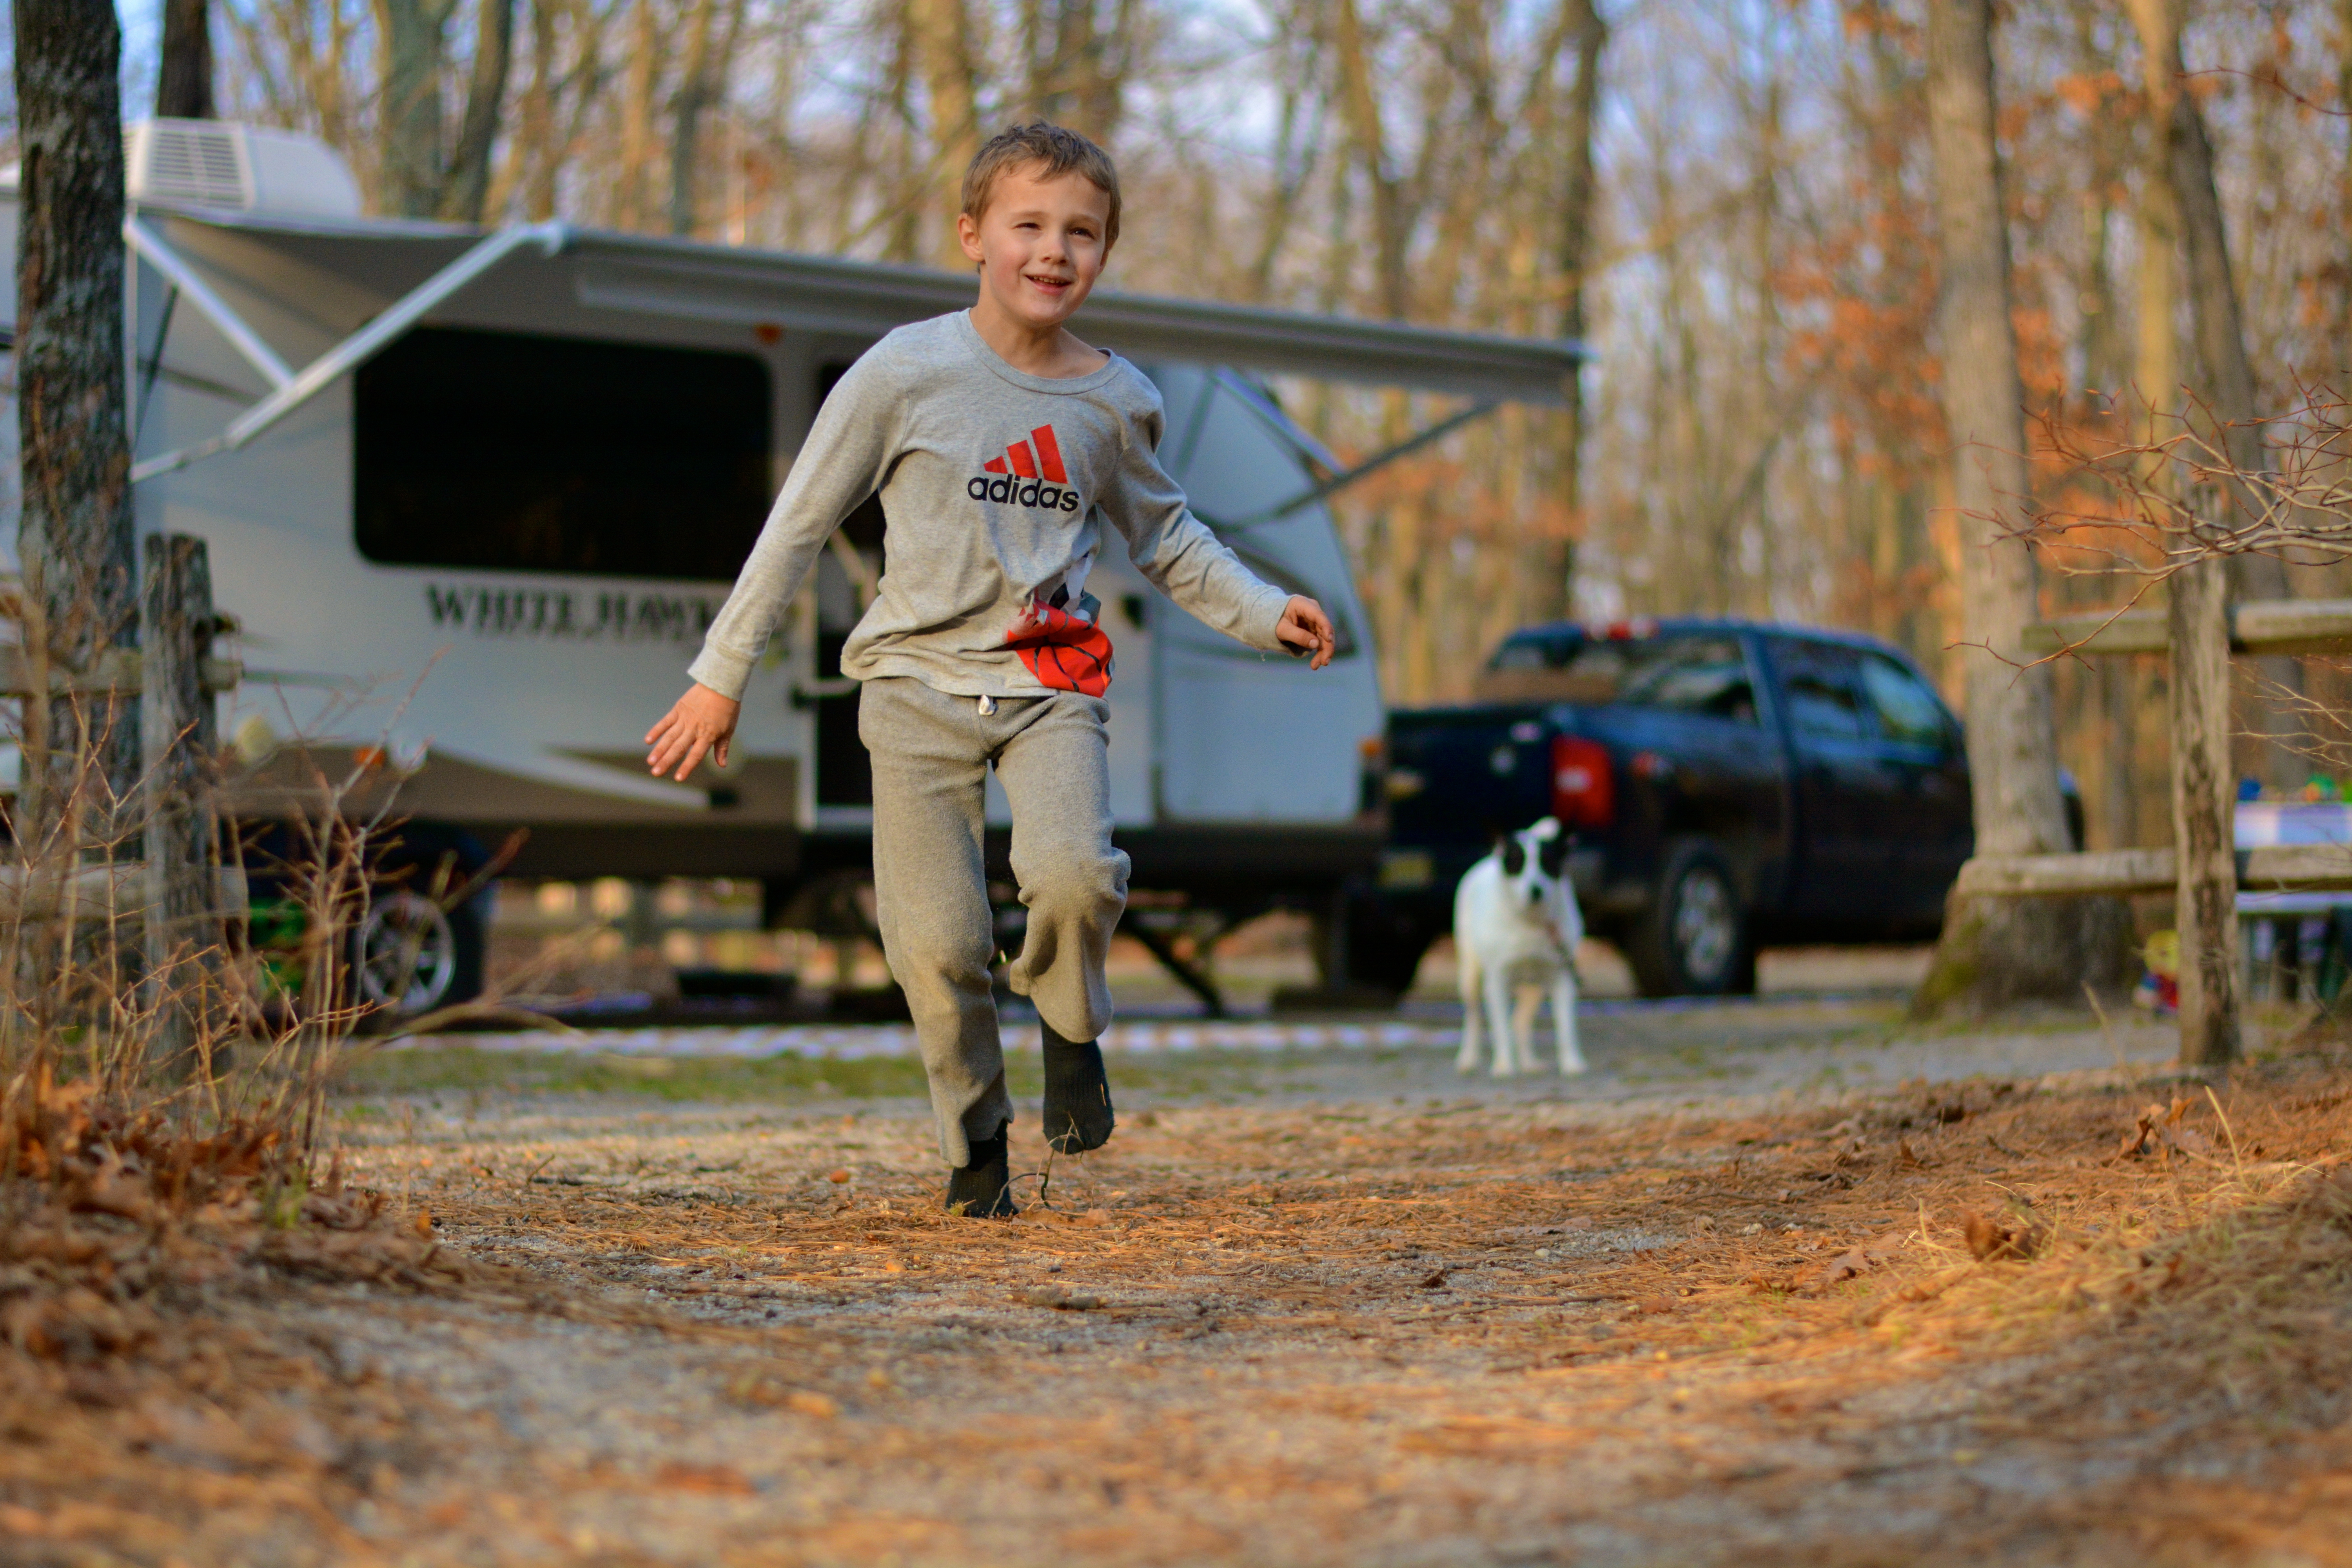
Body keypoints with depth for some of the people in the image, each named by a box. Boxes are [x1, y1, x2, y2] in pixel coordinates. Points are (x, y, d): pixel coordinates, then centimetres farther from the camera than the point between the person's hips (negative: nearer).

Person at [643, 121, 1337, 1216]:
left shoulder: (1116, 403, 6)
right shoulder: (907, 372, -4)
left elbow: (1162, 537, 23)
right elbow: (800, 522, 1)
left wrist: (1263, 613, 10)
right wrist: (722, 675, 1)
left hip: (1052, 682, 1)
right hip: (921, 681, -1)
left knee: (1074, 873, -26)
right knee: (938, 942, -8)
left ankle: (1069, 1023, 6)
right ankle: (974, 1137, 16)